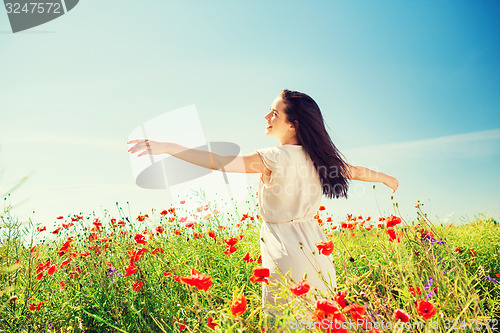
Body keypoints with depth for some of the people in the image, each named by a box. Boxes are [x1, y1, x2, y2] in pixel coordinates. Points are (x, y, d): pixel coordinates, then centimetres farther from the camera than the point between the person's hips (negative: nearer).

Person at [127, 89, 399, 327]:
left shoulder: (275, 158, -16)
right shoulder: (317, 157, 4)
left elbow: (219, 162, -22)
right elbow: (353, 171, 20)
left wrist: (167, 147, -21)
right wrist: (385, 178, 39)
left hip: (284, 251, -7)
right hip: (314, 247, 7)